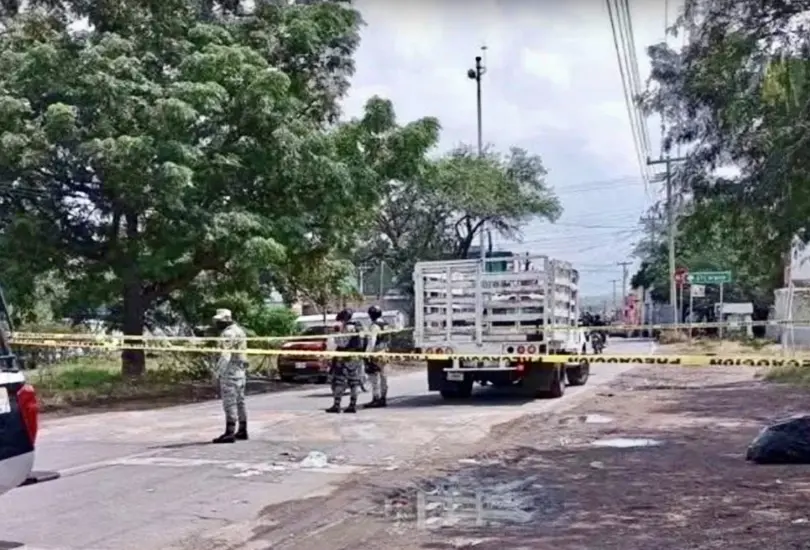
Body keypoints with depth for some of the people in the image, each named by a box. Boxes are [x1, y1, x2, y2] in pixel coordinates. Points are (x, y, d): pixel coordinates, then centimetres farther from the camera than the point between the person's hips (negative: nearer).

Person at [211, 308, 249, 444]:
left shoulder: (228, 333, -15)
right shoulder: (239, 331, 16)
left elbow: (226, 355, -24)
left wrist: (218, 371, -25)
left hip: (230, 371, -10)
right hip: (240, 370, 10)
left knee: (229, 403, -9)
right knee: (239, 401, 13)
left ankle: (229, 433, -11)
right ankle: (242, 430, 18)